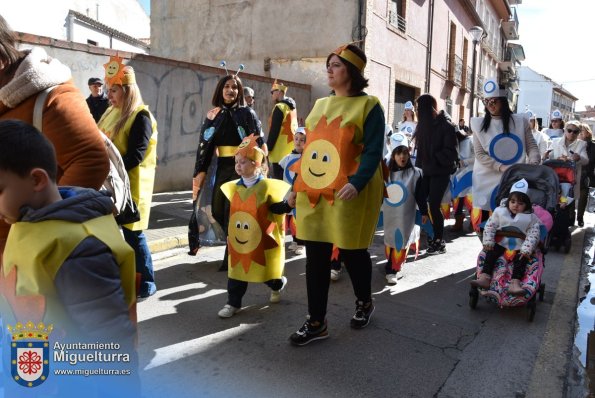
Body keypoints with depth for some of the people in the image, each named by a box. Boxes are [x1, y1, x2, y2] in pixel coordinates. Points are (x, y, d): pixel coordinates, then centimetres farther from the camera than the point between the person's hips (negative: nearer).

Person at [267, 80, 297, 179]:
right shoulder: (292, 107, 15)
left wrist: (267, 149, -11)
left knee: (279, 179, -6)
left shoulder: (280, 107, -12)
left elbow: (274, 131, -15)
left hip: (280, 152, -9)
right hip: (291, 151, 9)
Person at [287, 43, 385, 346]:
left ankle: (364, 303, 35)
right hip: (314, 192, 6)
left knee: (352, 251, 7)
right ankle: (316, 322, 15)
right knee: (315, 255, 4)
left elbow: (373, 151, -11)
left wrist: (357, 182, -27)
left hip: (349, 193, -5)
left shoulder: (368, 105, -2)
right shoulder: (320, 105, 17)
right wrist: (297, 184, 14)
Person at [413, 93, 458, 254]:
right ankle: (427, 236, 13)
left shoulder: (446, 125, -10)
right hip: (426, 170, 6)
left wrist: (433, 158, -16)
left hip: (440, 172, -6)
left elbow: (450, 152, -15)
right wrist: (419, 164, 3)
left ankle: (439, 241, 6)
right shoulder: (424, 124, 11)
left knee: (433, 205, -8)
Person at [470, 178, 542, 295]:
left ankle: (515, 283, -33)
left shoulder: (531, 218, -5)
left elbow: (533, 235, -9)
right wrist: (488, 242, -8)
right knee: (491, 253, -21)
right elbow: (490, 226, 0)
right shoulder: (500, 211, -1)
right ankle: (485, 278, -27)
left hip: (520, 246, -1)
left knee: (522, 258, -25)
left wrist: (526, 250, -21)